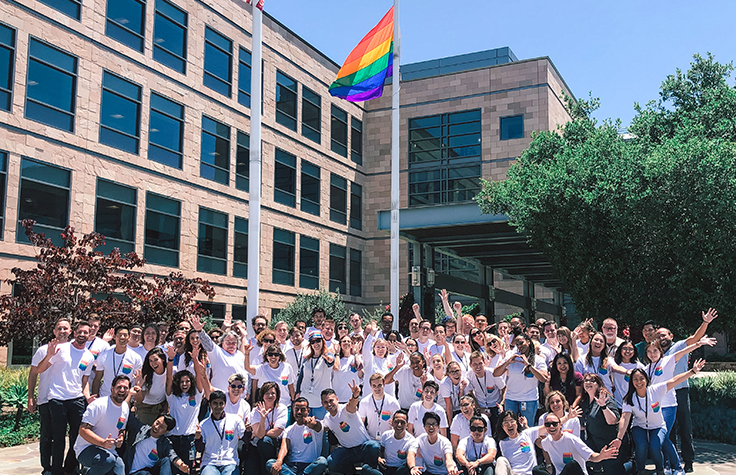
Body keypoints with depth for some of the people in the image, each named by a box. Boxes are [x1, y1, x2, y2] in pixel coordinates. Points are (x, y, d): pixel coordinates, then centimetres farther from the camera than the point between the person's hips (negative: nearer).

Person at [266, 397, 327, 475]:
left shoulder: (317, 425, 5)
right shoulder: (289, 430, 15)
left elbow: (314, 425, -21)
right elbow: (284, 447, -3)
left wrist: (311, 423, -48)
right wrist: (279, 461, -26)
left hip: (310, 466, -2)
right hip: (291, 466, 3)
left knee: (322, 461, -34)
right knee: (269, 463, -22)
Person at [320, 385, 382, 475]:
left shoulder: (345, 409, -16)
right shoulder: (327, 418, 5)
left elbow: (351, 405, -43)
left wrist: (355, 396, -67)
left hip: (363, 448, -4)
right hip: (347, 451, 5)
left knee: (373, 445, -38)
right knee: (331, 462, -25)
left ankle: (369, 467, -8)